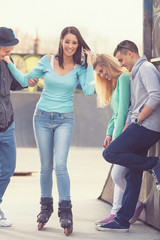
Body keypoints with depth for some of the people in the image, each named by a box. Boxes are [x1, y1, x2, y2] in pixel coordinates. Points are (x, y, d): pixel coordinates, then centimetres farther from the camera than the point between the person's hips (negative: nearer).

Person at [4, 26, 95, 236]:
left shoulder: (79, 68, -1)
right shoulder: (47, 61, 0)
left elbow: (89, 90, -16)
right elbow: (25, 80, 6)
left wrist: (90, 65, -12)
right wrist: (9, 63, -3)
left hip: (65, 119, -1)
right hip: (43, 117, 1)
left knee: (60, 165, -16)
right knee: (46, 167, 8)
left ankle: (65, 212, -8)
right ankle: (46, 208, 25)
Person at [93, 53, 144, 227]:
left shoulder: (123, 78, -9)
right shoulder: (115, 83, 21)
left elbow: (124, 109, -15)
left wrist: (117, 136, -17)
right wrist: (109, 133, 9)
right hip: (119, 131, 9)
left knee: (117, 174, -12)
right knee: (119, 174, 5)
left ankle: (137, 205, 5)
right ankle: (116, 213, 5)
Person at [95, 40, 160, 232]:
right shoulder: (135, 73, 25)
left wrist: (138, 120, -15)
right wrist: (125, 130, 18)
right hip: (141, 128, 10)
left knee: (110, 154, -14)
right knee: (133, 175, 7)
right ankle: (122, 220, 9)